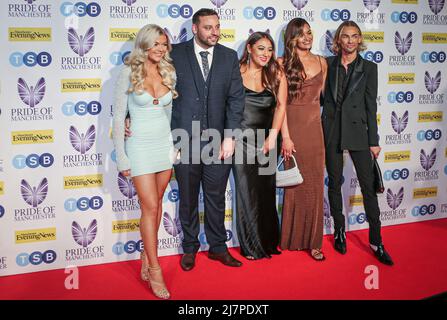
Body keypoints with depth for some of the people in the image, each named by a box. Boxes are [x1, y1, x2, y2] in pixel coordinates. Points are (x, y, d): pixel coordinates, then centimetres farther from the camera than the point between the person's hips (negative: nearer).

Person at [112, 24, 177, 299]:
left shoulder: (169, 73, 6)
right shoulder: (129, 73, -6)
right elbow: (119, 116, -5)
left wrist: (175, 144, 11)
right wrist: (121, 157, -8)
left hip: (165, 144, 4)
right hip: (140, 146, -4)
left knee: (155, 204, 10)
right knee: (150, 207, -5)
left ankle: (146, 260, 23)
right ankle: (155, 271, 4)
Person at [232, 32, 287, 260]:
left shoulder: (276, 73, 2)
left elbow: (281, 105, -3)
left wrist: (272, 137, -11)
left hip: (266, 138, 2)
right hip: (242, 137, -2)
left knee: (267, 191, 7)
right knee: (247, 191, 2)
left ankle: (268, 242, 22)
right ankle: (251, 246, 15)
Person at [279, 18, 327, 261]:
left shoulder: (321, 62, 9)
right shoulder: (283, 63, -5)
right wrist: (285, 136, -14)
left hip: (314, 127, 4)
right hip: (293, 126, -4)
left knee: (315, 184, 4)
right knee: (295, 183, 4)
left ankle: (312, 241, 14)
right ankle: (293, 238, 20)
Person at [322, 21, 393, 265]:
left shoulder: (368, 67, 1)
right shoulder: (329, 64, 5)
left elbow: (371, 105, 0)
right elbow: (323, 96, 9)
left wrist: (373, 140, -3)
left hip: (357, 129, -1)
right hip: (331, 129, 2)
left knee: (368, 185, -2)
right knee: (335, 182, 10)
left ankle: (376, 241, 4)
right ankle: (339, 231, 24)